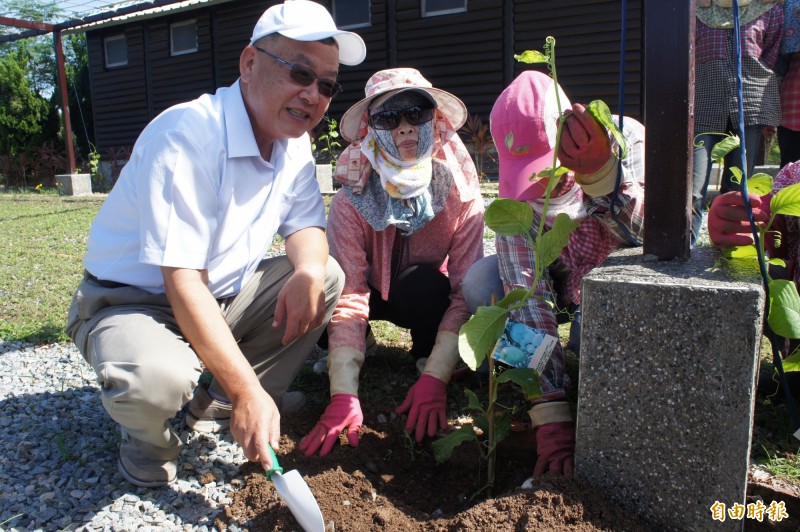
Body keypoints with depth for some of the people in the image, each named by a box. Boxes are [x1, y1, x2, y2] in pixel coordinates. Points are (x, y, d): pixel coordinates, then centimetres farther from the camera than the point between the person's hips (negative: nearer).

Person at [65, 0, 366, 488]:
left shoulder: (294, 143, -1)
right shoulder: (187, 136, -27)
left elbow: (306, 224, 4)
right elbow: (182, 281, -30)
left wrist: (309, 271, -22)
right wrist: (248, 391, -32)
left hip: (223, 297, 8)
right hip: (131, 301, -7)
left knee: (328, 277, -5)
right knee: (157, 377, -38)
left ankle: (222, 409, 5)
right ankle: (148, 439, 2)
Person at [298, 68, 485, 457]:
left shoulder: (460, 194, -25)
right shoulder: (351, 202, -27)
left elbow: (465, 292, -27)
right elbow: (348, 297, -32)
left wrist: (434, 379, -37)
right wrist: (344, 396, -42)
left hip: (427, 298, 0)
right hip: (374, 295, 1)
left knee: (425, 284, -35)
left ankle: (425, 361, -5)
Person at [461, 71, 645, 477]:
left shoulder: (627, 140, -26)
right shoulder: (516, 190, -25)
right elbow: (525, 295, -31)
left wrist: (600, 171, -57)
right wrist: (552, 418, -35)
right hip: (558, 280, 2)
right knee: (479, 283, -26)